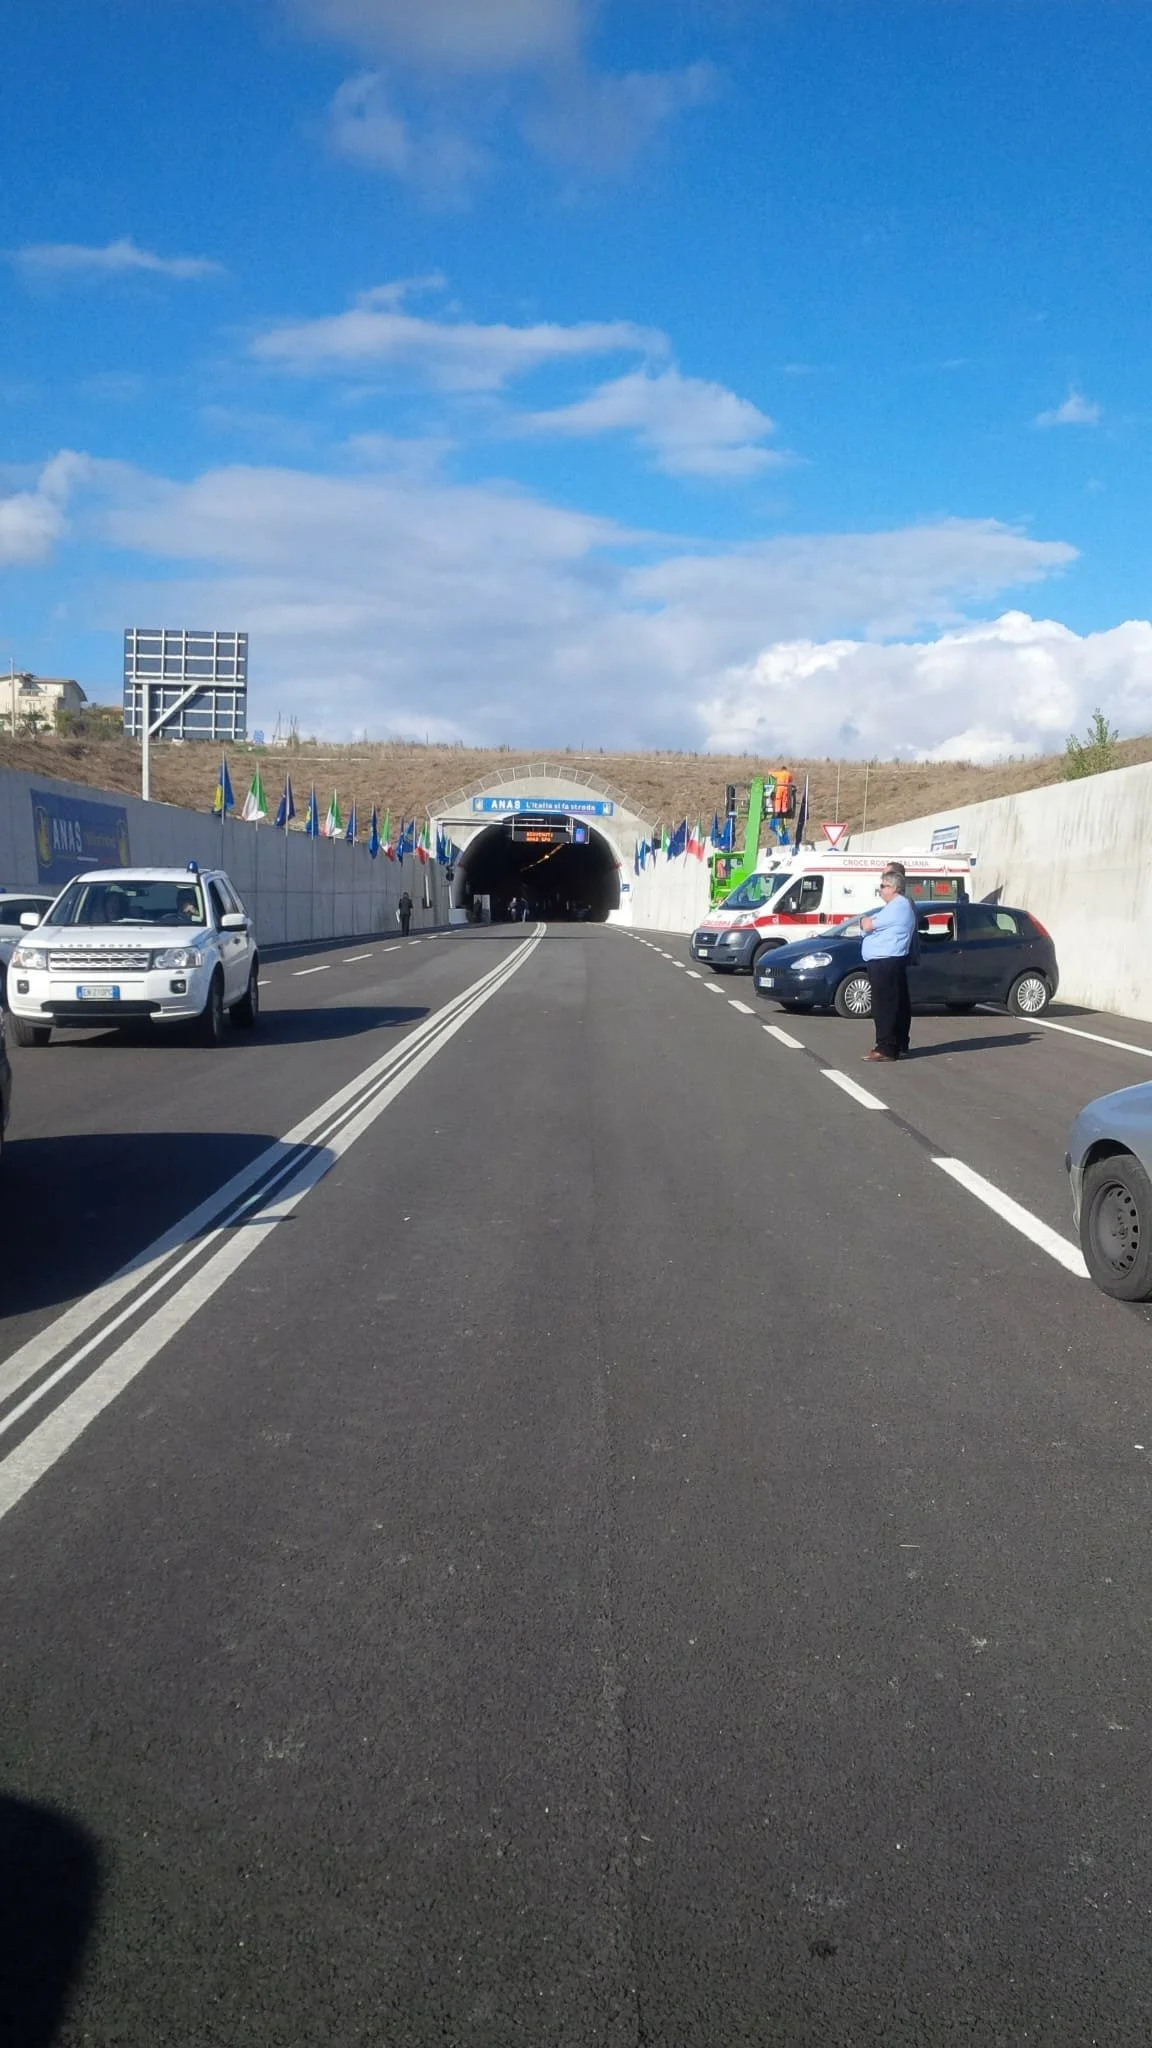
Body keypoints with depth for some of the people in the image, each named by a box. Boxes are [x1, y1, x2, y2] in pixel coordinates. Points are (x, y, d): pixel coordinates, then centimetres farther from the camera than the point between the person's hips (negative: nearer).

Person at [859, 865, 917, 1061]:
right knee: (899, 1004, 15)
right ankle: (899, 1044, 23)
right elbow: (868, 924, 20)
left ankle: (886, 1048, -11)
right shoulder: (898, 905, 21)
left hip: (885, 963, -11)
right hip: (887, 962, 11)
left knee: (884, 1005, -11)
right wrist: (868, 922, -1)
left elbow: (867, 925, -17)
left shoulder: (898, 906, -15)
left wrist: (866, 921, 4)